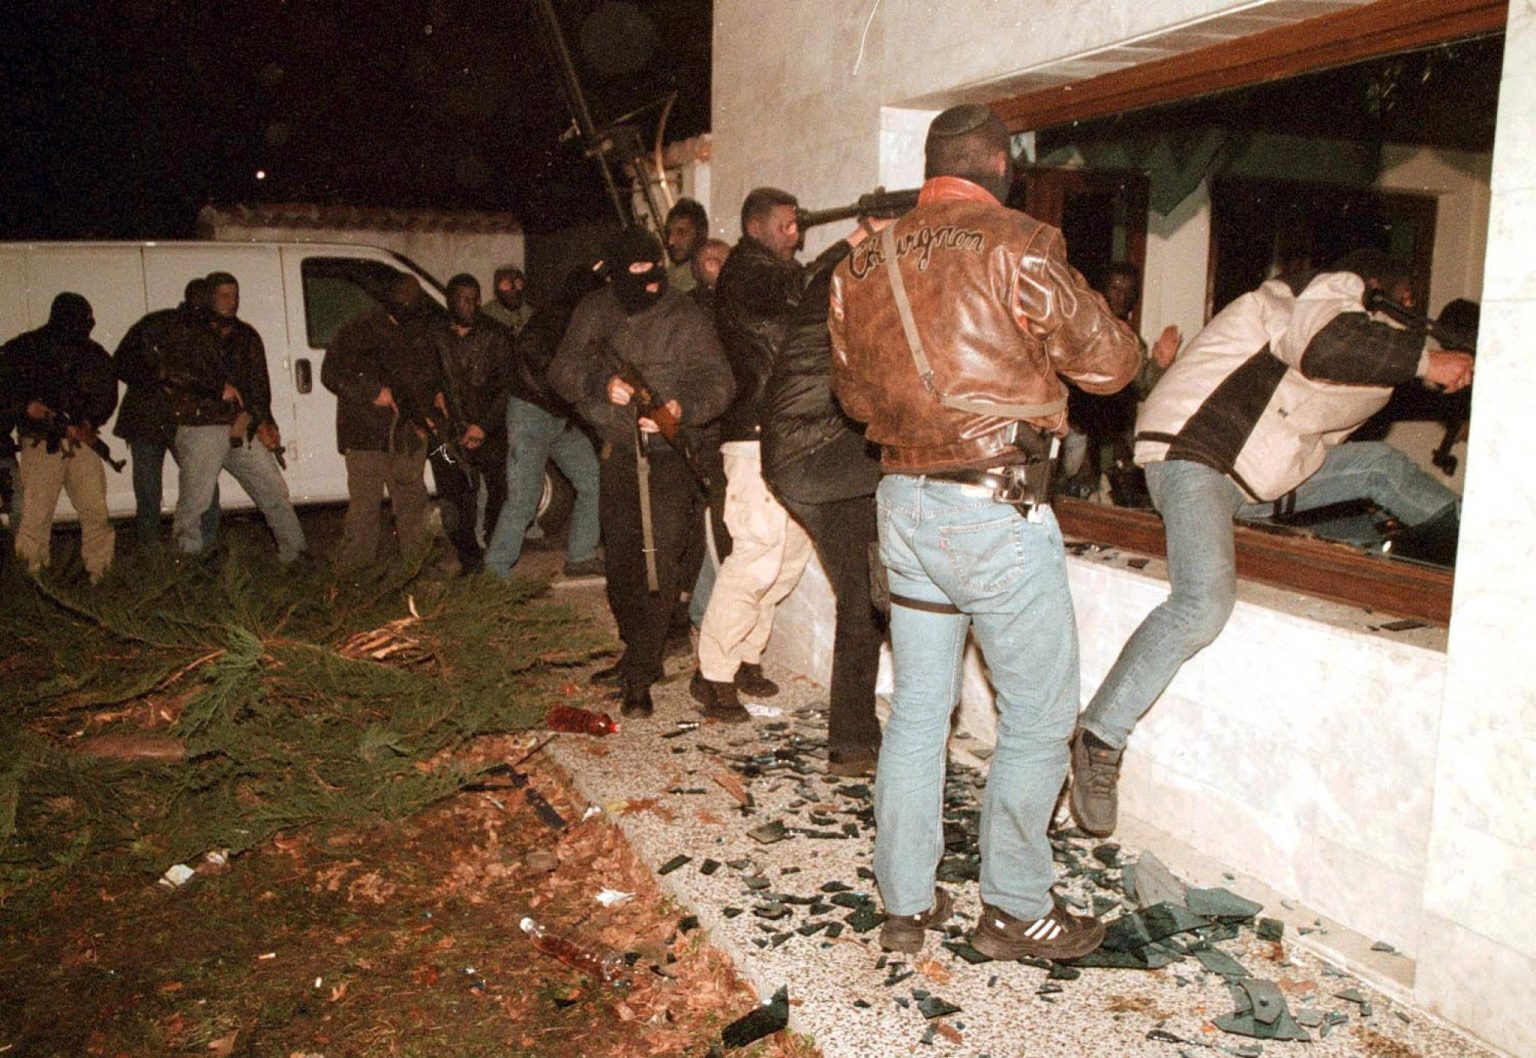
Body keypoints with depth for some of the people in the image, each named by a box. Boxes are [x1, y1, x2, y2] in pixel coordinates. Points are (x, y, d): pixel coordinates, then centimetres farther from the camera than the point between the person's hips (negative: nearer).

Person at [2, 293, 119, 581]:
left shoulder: (94, 354, 8)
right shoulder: (23, 349, 1)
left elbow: (106, 395, 7)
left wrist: (86, 424, -9)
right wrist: (25, 406, -14)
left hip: (81, 441, 2)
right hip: (40, 445, -2)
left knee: (96, 510, -2)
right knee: (36, 513, -3)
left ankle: (99, 573, 7)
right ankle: (32, 578, 7)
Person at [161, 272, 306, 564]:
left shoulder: (247, 337, 17)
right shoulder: (185, 330, 3)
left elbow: (259, 384, 12)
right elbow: (169, 372, -10)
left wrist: (264, 421, -3)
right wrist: (219, 387, -12)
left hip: (243, 430, 4)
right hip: (200, 429, -4)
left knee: (275, 492, 3)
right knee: (193, 502, -2)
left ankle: (295, 555, 11)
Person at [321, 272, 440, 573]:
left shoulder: (418, 334, 11)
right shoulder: (359, 331, -6)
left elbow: (430, 375, 25)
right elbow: (331, 374, -7)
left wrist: (437, 394, 4)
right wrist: (373, 392, -16)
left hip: (409, 434, 6)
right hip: (366, 434, -5)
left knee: (412, 502, 12)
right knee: (364, 503, -6)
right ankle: (353, 571, 0)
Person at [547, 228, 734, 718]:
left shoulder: (685, 317, -4)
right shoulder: (595, 312, 6)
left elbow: (717, 381, -8)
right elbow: (562, 369, 2)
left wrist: (682, 408, -27)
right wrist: (602, 383, -18)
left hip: (670, 454, -4)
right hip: (616, 452, 4)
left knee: (658, 563, -12)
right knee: (619, 562, 12)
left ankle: (638, 677, -6)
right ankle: (639, 654, 32)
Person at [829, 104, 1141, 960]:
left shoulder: (863, 263, 9)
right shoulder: (1015, 246, -9)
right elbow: (1103, 360, -6)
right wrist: (1132, 342, 16)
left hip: (904, 502, 7)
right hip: (998, 508, -6)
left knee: (917, 711, 15)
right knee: (1039, 717, 9)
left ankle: (906, 903, 25)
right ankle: (1016, 909, 20)